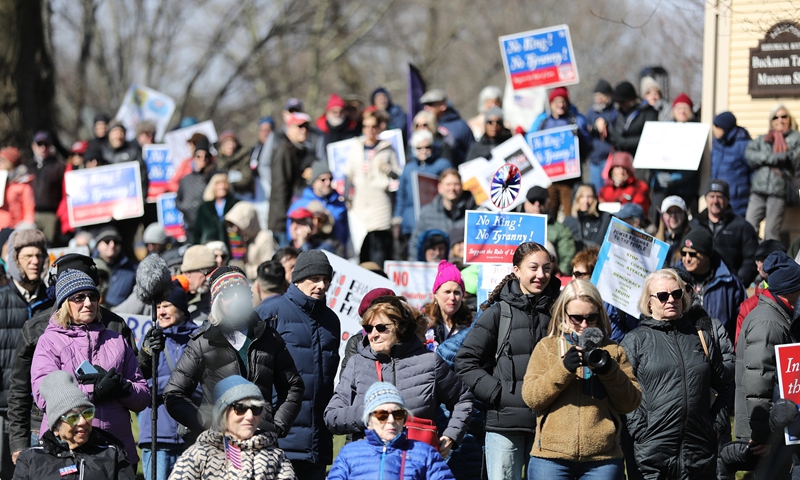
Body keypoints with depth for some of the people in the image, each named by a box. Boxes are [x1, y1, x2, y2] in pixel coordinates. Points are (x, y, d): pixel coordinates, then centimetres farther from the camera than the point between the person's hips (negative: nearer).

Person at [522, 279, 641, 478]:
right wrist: (564, 368, -14)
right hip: (551, 457, -1)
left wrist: (609, 370, -10)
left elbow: (631, 403, 5)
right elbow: (531, 397, -2)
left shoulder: (613, 351, 13)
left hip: (602, 459, 1)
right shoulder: (546, 347, 10)